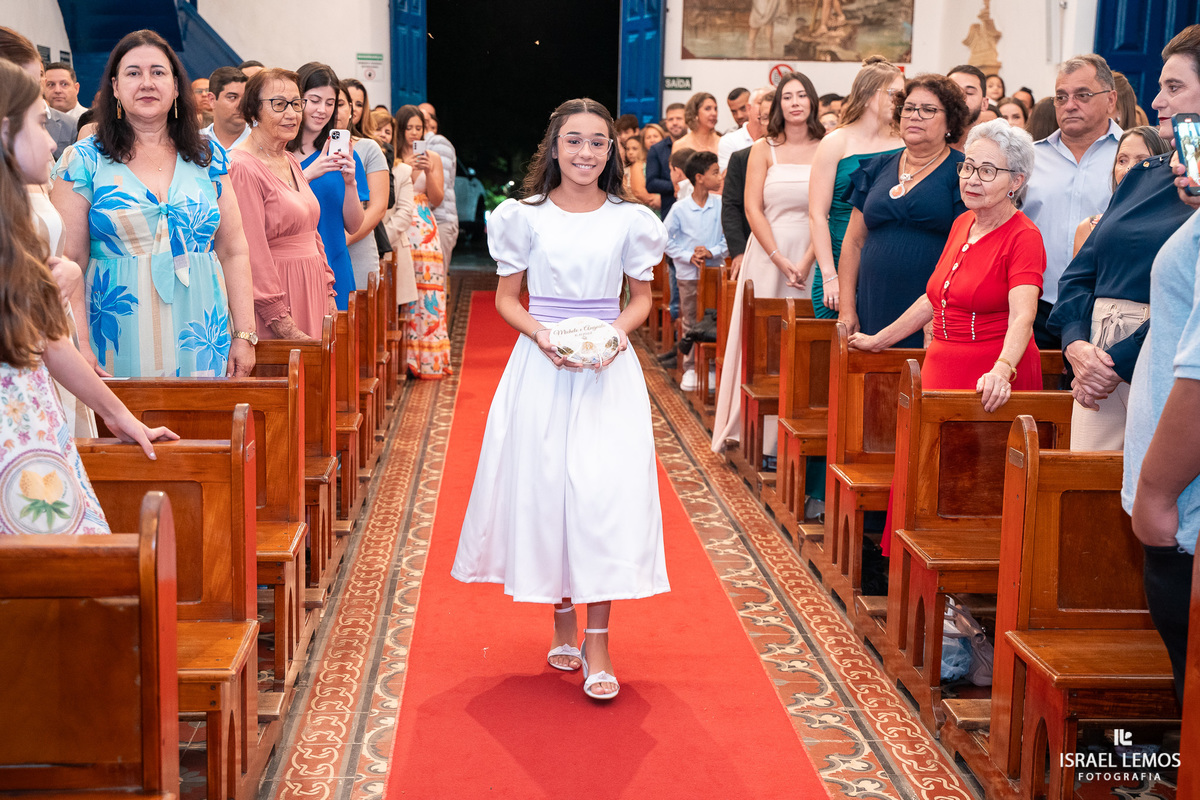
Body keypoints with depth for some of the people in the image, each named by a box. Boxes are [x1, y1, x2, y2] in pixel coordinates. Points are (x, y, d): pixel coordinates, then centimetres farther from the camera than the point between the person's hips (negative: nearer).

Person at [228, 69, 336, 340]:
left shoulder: (291, 162, 15)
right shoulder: (242, 167, -13)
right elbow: (253, 254, -17)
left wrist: (328, 295, 11)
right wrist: (284, 325, -18)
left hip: (311, 292, 8)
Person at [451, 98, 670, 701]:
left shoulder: (630, 219, 3)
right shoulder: (525, 216, 2)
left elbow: (642, 297, 11)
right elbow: (506, 298, 6)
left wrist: (619, 330, -9)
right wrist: (542, 335, -12)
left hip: (608, 370, 0)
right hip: (540, 366, 1)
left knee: (604, 491, -7)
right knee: (543, 487, 3)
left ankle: (597, 642, -2)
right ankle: (562, 620, 22)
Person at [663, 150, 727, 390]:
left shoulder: (721, 205, -1)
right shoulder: (680, 209, -5)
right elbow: (665, 239, 0)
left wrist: (712, 252, -13)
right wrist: (688, 256, -10)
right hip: (688, 274, -1)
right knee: (689, 323, 6)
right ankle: (690, 368, 14)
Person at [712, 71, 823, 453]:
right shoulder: (763, 149, 4)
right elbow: (753, 209, -2)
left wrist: (807, 261, -12)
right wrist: (780, 259, -11)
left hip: (811, 256, 0)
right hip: (768, 254, 0)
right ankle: (762, 433, 7)